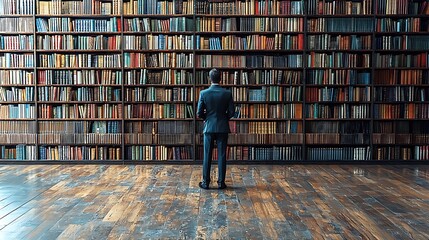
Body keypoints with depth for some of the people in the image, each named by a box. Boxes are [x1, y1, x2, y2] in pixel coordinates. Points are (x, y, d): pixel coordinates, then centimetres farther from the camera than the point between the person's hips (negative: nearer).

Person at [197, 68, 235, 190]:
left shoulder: (204, 93, -7)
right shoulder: (227, 93, -5)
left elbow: (199, 113, -6)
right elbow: (231, 112, -3)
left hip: (209, 127, 0)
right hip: (223, 128, 0)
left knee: (207, 156, 7)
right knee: (221, 156, 6)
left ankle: (205, 182, 12)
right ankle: (221, 182, 11)